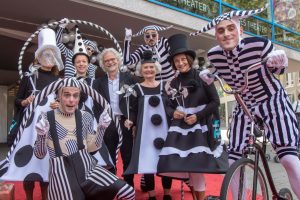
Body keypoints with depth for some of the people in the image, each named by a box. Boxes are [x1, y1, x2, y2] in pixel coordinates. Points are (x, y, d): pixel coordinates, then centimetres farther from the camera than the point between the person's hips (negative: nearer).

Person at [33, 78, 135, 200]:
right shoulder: (46, 118, 0)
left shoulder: (85, 117, 8)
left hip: (87, 167, 3)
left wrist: (101, 128, -1)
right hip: (61, 173, -2)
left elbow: (91, 148, 11)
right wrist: (41, 136, -15)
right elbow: (39, 155, 3)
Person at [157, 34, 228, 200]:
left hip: (200, 127, -4)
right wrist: (173, 113, -3)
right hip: (180, 127, 4)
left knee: (196, 166, -6)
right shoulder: (173, 84, 11)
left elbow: (215, 102, -6)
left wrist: (197, 116, -14)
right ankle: (194, 185, 23)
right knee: (175, 166, -5)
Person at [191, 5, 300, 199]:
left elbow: (278, 70, -7)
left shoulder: (259, 44, -25)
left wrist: (278, 63, -30)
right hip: (244, 106, 4)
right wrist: (209, 76, -10)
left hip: (272, 101, -4)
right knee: (232, 160, 1)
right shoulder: (214, 55, -13)